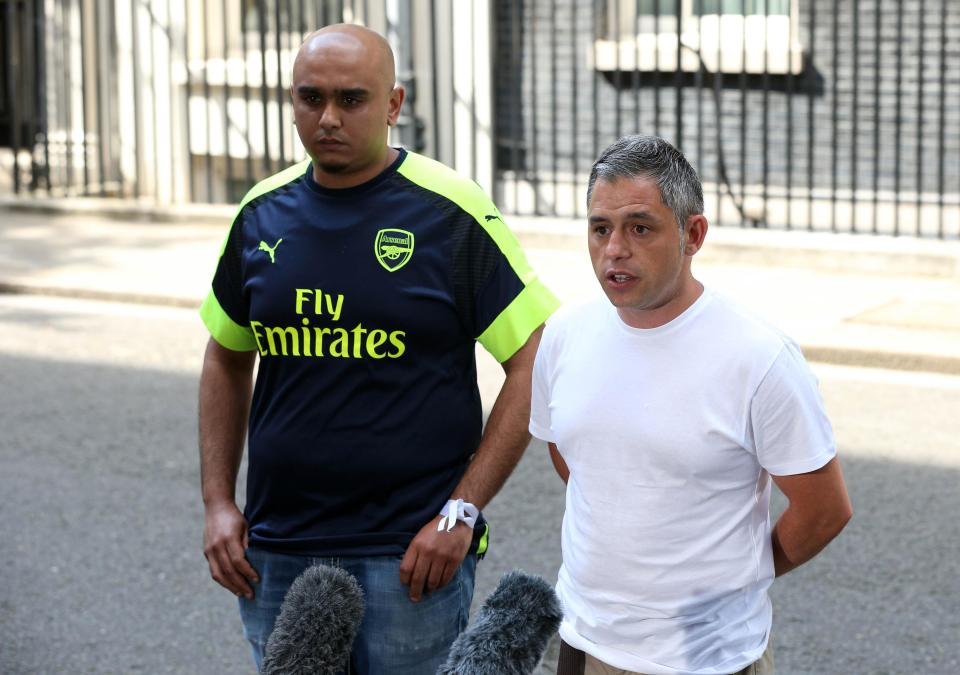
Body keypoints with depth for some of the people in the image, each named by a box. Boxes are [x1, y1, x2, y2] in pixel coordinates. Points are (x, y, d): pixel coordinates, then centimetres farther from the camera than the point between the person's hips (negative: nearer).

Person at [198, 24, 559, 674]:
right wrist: (218, 502, 8)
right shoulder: (263, 213, 6)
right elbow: (227, 359, 17)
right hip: (277, 554, 4)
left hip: (410, 555, -4)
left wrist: (462, 511, -13)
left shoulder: (453, 212, -8)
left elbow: (535, 363, -9)